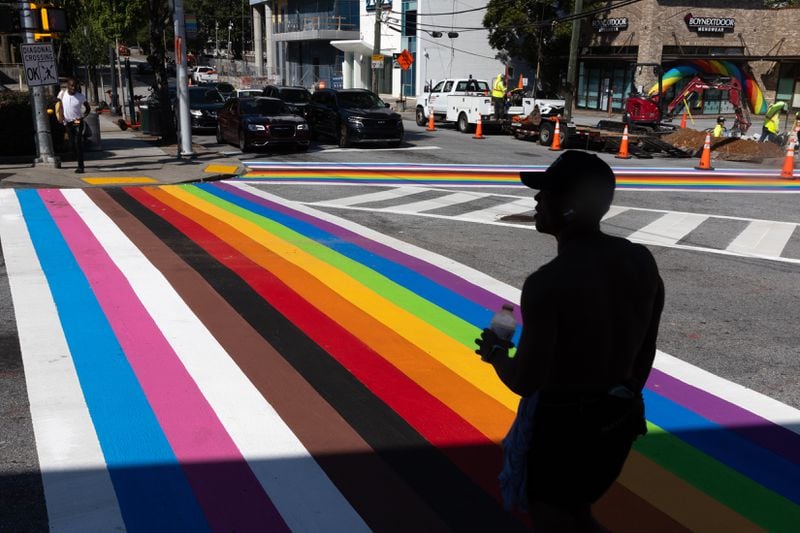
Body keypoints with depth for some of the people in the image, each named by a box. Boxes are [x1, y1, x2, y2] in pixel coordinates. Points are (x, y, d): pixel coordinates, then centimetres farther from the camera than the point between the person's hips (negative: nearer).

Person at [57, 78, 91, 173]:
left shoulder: (80, 96, -9)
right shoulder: (62, 93, -2)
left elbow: (88, 108, 2)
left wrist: (83, 117, -13)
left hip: (78, 122, -4)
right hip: (68, 123, 4)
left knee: (78, 143, -14)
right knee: (72, 144, 8)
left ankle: (80, 166, -15)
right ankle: (80, 162, 24)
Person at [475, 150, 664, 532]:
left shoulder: (548, 282, -27)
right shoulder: (642, 260, -5)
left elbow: (525, 382, -23)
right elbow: (645, 356, 5)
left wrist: (496, 353, -3)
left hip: (563, 425, -7)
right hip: (621, 419, 7)